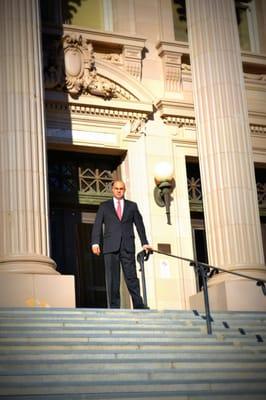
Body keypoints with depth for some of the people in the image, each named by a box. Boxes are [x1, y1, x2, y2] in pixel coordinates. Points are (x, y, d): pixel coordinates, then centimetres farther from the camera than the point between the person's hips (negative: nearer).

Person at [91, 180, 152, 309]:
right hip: (110, 246, 0)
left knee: (131, 276, -7)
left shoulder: (132, 206, 16)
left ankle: (139, 306, -6)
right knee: (112, 279, -3)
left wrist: (144, 243, 2)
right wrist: (95, 242, -9)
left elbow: (139, 224, 13)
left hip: (127, 246, 0)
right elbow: (97, 225, 6)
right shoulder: (104, 206, 13)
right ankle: (114, 307, -3)